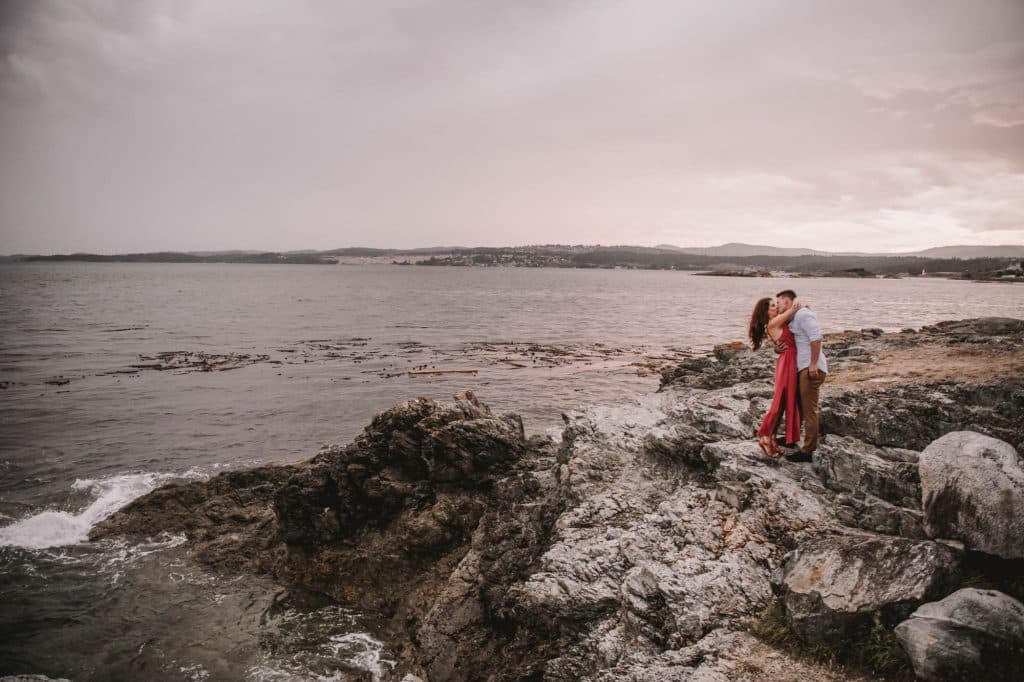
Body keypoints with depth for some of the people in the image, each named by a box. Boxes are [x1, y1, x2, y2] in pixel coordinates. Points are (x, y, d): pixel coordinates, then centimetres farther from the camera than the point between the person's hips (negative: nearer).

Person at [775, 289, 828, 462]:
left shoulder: (803, 314, -13)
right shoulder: (794, 317, 18)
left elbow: (816, 337, -23)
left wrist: (813, 364, -24)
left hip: (811, 369, -10)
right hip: (803, 368, 10)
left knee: (809, 410, -5)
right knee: (798, 405, 21)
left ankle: (807, 451, 0)